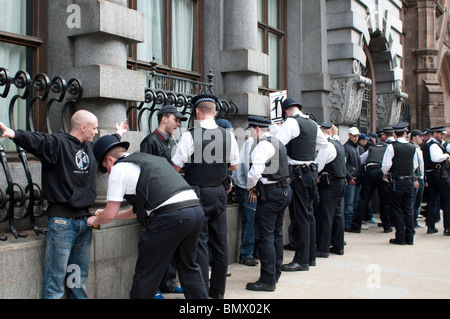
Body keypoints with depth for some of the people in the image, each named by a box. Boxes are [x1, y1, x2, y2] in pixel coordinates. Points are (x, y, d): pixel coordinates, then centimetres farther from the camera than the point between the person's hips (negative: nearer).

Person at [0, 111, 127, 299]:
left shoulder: (90, 147, 15)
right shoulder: (57, 143, -10)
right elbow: (35, 140, -28)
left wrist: (118, 134, 53)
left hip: (84, 219, 8)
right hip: (62, 222, -7)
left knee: (80, 275, 19)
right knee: (56, 276, -1)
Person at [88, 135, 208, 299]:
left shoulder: (119, 168, 7)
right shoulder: (151, 158, 30)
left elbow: (110, 215, 6)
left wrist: (94, 220, 28)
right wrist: (113, 214, 45)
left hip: (170, 216, -8)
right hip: (197, 209, 8)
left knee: (146, 274, 8)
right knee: (189, 267, 24)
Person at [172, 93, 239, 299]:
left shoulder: (190, 136, -14)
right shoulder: (228, 135, -1)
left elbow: (177, 167, -10)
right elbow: (234, 166, 9)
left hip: (198, 194, -4)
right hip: (219, 193, 5)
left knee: (200, 242, 2)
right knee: (220, 241, 13)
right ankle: (218, 289, 26)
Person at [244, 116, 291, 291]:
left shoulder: (263, 145, -13)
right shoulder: (278, 143, 17)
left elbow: (255, 171, -22)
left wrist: (250, 187, -3)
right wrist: (257, 187, 13)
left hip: (270, 194, -10)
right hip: (284, 190, 10)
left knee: (265, 235, -6)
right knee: (276, 233, 16)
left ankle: (267, 280, -3)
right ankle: (275, 273, 26)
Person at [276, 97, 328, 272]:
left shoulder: (291, 122, -10)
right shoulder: (313, 124, 14)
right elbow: (324, 143, 28)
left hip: (298, 173, -8)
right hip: (312, 171, 8)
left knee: (300, 217, -4)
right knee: (309, 214, 14)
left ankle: (302, 260, 1)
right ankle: (311, 256, 23)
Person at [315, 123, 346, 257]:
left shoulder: (326, 146, -15)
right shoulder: (338, 144, 14)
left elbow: (317, 166, -18)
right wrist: (321, 176, 13)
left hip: (330, 184, -10)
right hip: (341, 182, 10)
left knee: (324, 216, -5)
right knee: (337, 214, 14)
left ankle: (323, 248, -1)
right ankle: (338, 246, 21)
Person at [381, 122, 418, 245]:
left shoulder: (392, 146, -11)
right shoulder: (412, 147, 2)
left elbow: (386, 164, -15)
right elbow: (415, 166, 11)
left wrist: (385, 175, 4)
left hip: (396, 181, -4)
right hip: (409, 181, 4)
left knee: (397, 209, 4)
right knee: (408, 209, 10)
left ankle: (400, 237, 4)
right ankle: (409, 238, 13)